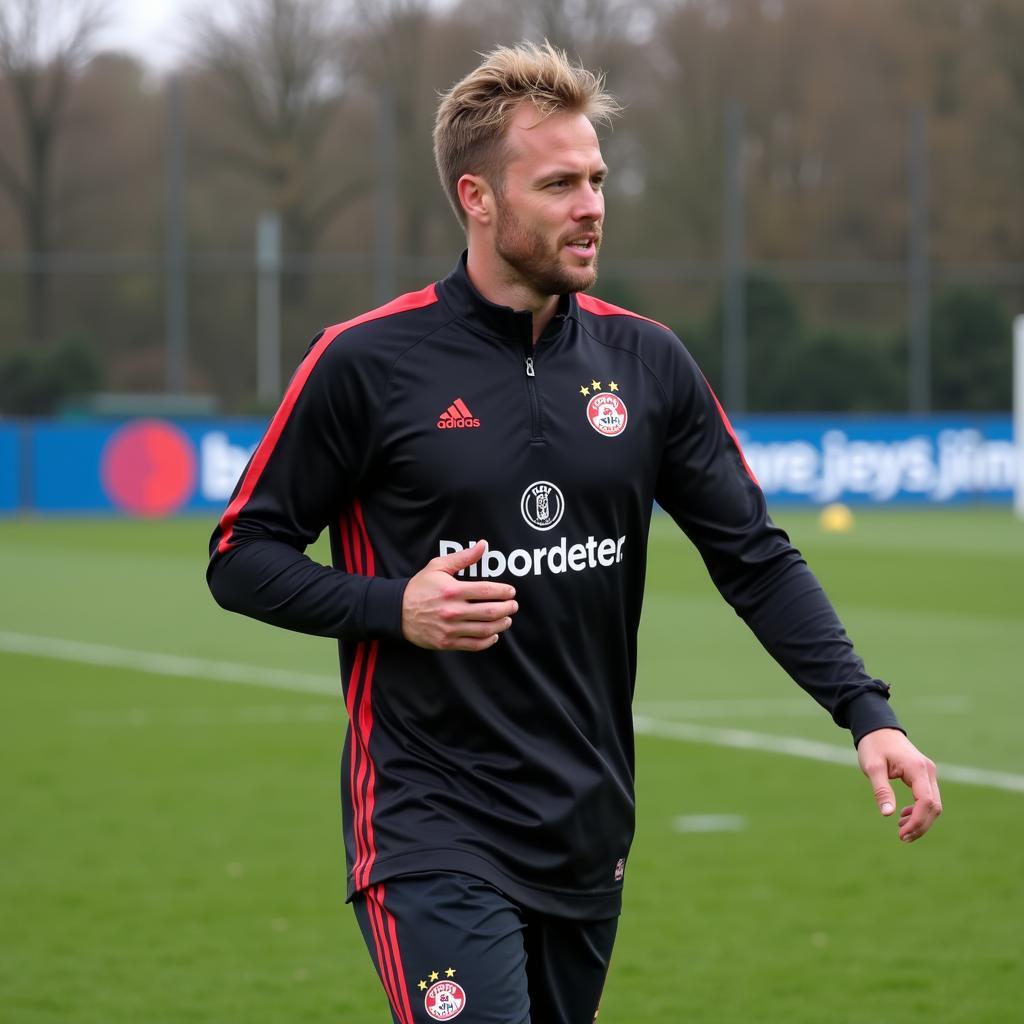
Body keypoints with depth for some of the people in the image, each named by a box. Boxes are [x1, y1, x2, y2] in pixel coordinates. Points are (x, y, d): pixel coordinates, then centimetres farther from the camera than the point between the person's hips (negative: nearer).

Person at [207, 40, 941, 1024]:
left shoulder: (644, 360, 5)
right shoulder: (366, 362, -7)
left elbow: (754, 557, 7)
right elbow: (241, 555, -1)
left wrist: (866, 711, -5)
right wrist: (393, 606, -17)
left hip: (589, 833, 5)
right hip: (433, 828, -5)